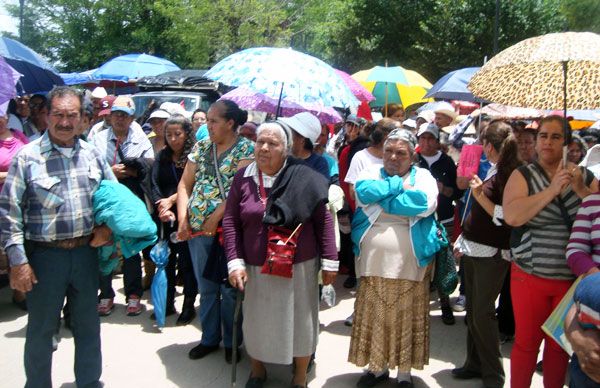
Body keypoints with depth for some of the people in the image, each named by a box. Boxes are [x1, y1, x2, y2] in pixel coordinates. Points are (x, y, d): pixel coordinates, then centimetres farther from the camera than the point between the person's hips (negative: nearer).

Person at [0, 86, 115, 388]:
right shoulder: (27, 156, -8)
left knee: (88, 325, 16)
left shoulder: (92, 154, 4)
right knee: (41, 329, 11)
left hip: (85, 252, 4)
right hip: (45, 255, -3)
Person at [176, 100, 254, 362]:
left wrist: (216, 216, -22)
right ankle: (209, 338, 31)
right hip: (197, 229, 5)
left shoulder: (245, 149, -7)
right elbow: (184, 185, 10)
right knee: (206, 287, 16)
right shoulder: (201, 147, 10)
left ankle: (231, 341, 23)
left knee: (230, 288, 7)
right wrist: (183, 220, -2)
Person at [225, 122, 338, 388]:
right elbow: (230, 221, 1)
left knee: (300, 323, 11)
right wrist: (235, 262, -6)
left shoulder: (304, 178, -10)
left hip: (300, 267, -2)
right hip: (256, 269, 2)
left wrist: (329, 261, -4)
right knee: (256, 323, 16)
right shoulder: (243, 178, -3)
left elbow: (323, 220, -5)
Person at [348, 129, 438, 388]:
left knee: (406, 320, 9)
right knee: (374, 317, 11)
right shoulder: (371, 172, 8)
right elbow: (363, 191, -15)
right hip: (373, 264, 2)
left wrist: (382, 200, -13)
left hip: (409, 266, -2)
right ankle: (378, 367, 30)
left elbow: (425, 204, -19)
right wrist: (399, 185, -13)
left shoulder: (423, 176, 1)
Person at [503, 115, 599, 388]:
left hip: (572, 278, 2)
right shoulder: (523, 176, -2)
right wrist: (552, 189, -20)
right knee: (527, 342, 6)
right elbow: (512, 216, -18)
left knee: (560, 344, 13)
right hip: (530, 276, -2)